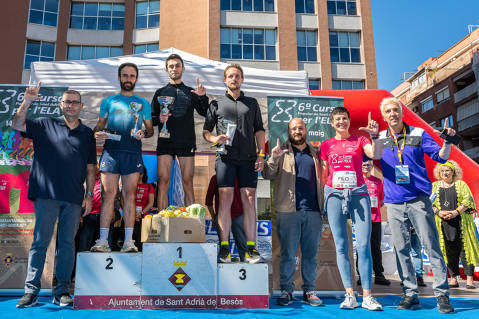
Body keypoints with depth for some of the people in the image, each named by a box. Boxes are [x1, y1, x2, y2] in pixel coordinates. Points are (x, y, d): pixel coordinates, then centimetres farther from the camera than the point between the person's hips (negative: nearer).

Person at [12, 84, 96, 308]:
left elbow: (90, 167, 12)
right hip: (46, 195, -1)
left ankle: (62, 291, 13)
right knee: (40, 241, 0)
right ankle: (31, 290, 9)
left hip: (74, 198, 2)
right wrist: (27, 102, -15)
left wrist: (89, 194, 6)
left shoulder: (87, 134, 13)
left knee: (67, 243, 5)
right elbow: (17, 125, -2)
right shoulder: (45, 125, 10)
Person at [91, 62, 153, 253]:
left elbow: (150, 129, 18)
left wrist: (144, 133, -5)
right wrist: (98, 133, -4)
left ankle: (128, 241, 0)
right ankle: (103, 240, -1)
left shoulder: (143, 104, 18)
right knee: (108, 194, -4)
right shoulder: (108, 102, 18)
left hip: (132, 153, 0)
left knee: (129, 195, -2)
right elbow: (99, 126, 18)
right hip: (110, 151, 0)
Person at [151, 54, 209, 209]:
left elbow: (205, 113, 4)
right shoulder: (160, 92, 16)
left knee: (187, 183, -1)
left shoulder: (191, 92, 15)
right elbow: (151, 118, 15)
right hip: (165, 142, 1)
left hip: (186, 142, 0)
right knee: (163, 182, -3)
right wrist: (159, 119, -7)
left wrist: (203, 97, -13)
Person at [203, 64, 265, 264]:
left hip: (248, 157, 1)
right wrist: (214, 139, -8)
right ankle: (224, 247, -2)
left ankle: (251, 248, 1)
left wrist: (261, 154, 3)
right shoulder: (216, 103, 16)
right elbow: (205, 130, 14)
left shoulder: (252, 103, 20)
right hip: (225, 157, -1)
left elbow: (259, 130, 15)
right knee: (225, 199, -7)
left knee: (249, 200, -3)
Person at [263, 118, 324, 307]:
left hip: (313, 211, 3)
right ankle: (286, 291, 12)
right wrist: (273, 159, -18)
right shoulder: (282, 152, 9)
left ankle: (309, 291, 18)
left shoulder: (315, 153, 17)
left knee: (311, 254, 8)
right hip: (289, 211, -2)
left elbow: (323, 179, 19)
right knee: (287, 253, 2)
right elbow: (267, 175, -1)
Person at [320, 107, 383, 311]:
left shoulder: (359, 140, 10)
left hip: (358, 194, -1)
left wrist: (374, 137, -22)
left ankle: (367, 297, 0)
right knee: (341, 246, 0)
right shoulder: (326, 145, 13)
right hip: (334, 195, 1)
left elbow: (376, 155, -8)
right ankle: (350, 295, 6)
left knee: (363, 245, -5)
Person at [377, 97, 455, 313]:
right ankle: (410, 295, 15)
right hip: (394, 202, 2)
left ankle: (442, 294, 6)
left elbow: (440, 156, 1)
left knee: (431, 246, -3)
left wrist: (447, 141, -18)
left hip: (419, 199, -2)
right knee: (401, 250, 5)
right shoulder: (379, 139, 9)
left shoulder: (418, 134, 5)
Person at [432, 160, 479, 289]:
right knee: (449, 251, 2)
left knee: (465, 249, -4)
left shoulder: (461, 184, 10)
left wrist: (456, 212, -15)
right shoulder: (434, 186, 14)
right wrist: (439, 212, -12)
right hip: (443, 224, 1)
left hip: (461, 222, -1)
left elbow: (468, 200, -2)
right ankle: (453, 278, 8)